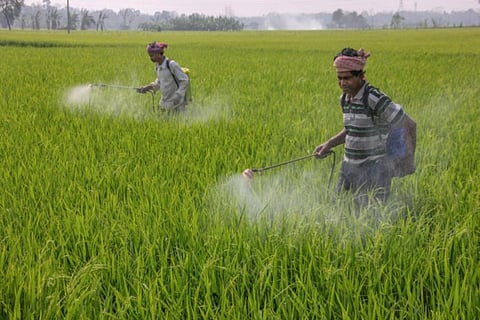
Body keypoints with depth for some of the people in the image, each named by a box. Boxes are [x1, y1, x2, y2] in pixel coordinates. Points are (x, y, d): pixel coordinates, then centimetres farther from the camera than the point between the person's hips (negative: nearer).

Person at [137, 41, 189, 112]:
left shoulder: (171, 65, -17)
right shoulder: (157, 66, 5)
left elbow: (184, 81, -14)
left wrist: (178, 96, -18)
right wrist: (149, 87, 3)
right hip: (164, 103, 7)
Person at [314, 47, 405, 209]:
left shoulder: (374, 99, -19)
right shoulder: (345, 99, 5)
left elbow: (404, 124, -13)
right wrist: (328, 144, 9)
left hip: (374, 167, -8)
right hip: (350, 165, 8)